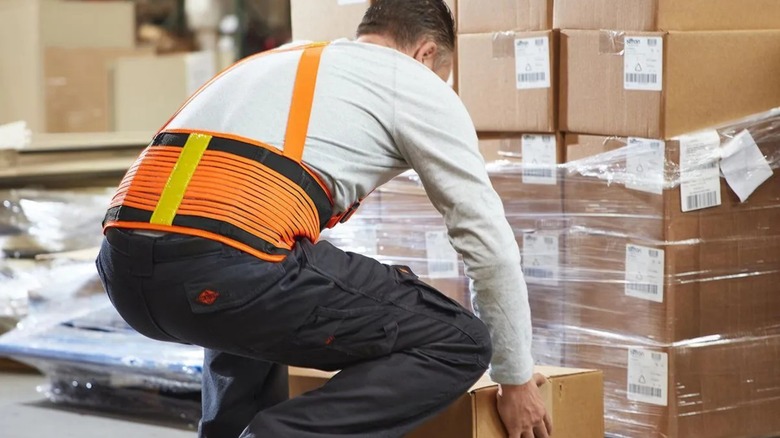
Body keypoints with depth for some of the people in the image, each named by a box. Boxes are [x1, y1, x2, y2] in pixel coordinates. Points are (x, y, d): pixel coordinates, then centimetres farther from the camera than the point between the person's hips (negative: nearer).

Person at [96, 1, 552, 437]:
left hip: (126, 265, 8)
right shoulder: (419, 85, 18)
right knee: (455, 344, 6)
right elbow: (488, 240, 18)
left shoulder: (278, 63, 37)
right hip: (228, 267, -8)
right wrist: (517, 378, 30)